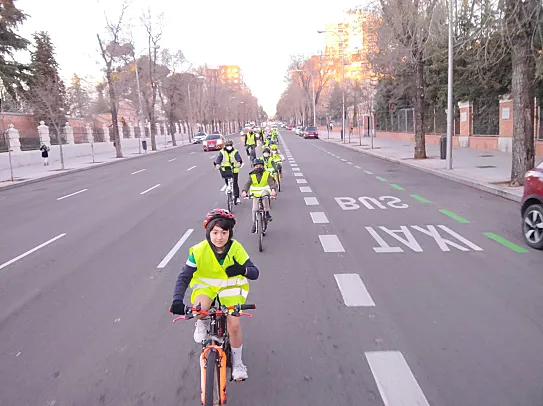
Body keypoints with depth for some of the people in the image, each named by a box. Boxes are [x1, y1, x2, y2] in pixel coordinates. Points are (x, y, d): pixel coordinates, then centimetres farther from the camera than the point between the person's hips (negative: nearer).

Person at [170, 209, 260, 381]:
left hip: (230, 286, 0)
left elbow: (255, 273, -20)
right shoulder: (199, 250, -23)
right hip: (205, 284, 0)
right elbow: (184, 277, -21)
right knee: (199, 309, -32)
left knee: (234, 325, -13)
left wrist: (242, 270, -43)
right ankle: (202, 323, 8)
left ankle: (237, 363, 15)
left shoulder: (236, 249, -21)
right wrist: (177, 300, -35)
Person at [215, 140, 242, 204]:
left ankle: (237, 197, 0)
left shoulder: (235, 152, -3)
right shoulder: (222, 152, 2)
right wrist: (217, 164, -35)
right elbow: (219, 158, -14)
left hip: (234, 170, -2)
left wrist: (239, 163, -43)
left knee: (235, 184, -7)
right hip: (225, 170, 3)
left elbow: (238, 158, -20)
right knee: (227, 183, 10)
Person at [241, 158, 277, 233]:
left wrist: (273, 190, -38)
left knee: (265, 195, -38)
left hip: (265, 192, -2)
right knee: (254, 209, -5)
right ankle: (254, 224, 15)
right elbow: (247, 184, -12)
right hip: (255, 194, 2)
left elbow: (271, 182, -17)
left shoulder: (267, 174, -4)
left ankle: (267, 213, -26)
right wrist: (244, 191, -32)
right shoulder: (252, 176, -1)